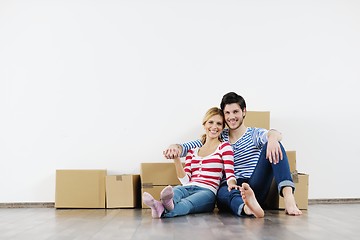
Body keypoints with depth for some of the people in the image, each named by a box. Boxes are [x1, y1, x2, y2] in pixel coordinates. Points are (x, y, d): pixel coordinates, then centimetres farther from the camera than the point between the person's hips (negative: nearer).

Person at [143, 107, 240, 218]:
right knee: (174, 191, -35)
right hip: (188, 188, 4)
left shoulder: (224, 147, 14)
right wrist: (176, 159, 5)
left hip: (207, 191, -3)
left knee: (187, 203, -38)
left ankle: (163, 210, -68)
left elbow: (230, 174, -1)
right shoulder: (192, 151, 25)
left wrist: (231, 183, -25)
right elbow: (185, 180, 16)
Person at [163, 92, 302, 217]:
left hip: (256, 188, -1)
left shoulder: (255, 134, 9)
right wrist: (176, 147, -14)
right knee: (222, 192, -38)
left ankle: (288, 197, -39)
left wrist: (273, 137, -42)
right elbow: (188, 146, 12)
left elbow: (275, 134, -15)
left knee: (273, 144, -21)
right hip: (230, 188, 1)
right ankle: (247, 207, -71)